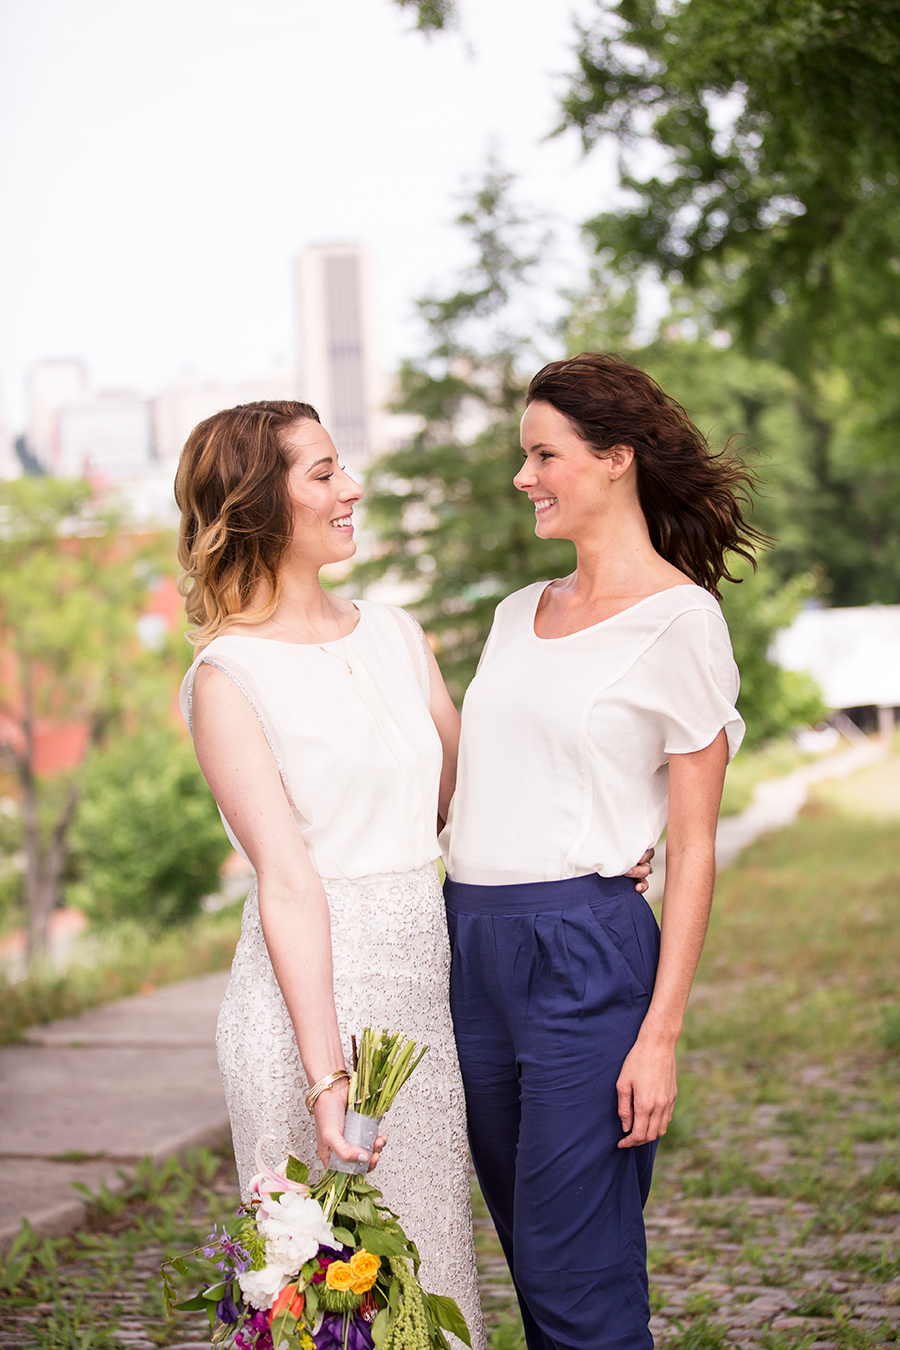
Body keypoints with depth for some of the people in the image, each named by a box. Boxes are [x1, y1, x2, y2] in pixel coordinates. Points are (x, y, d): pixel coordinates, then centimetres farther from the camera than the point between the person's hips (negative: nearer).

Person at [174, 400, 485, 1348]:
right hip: (314, 993, -6)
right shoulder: (228, 678, -9)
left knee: (430, 1266, 14)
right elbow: (288, 880, -17)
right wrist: (325, 1074, -21)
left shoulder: (394, 635, 11)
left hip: (426, 985, 6)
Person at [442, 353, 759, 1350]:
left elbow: (694, 849, -7)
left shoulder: (679, 621, -6)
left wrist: (660, 1033, -12)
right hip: (470, 945, 7)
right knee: (533, 1260, 14)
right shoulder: (518, 615, 15)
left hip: (585, 950, -7)